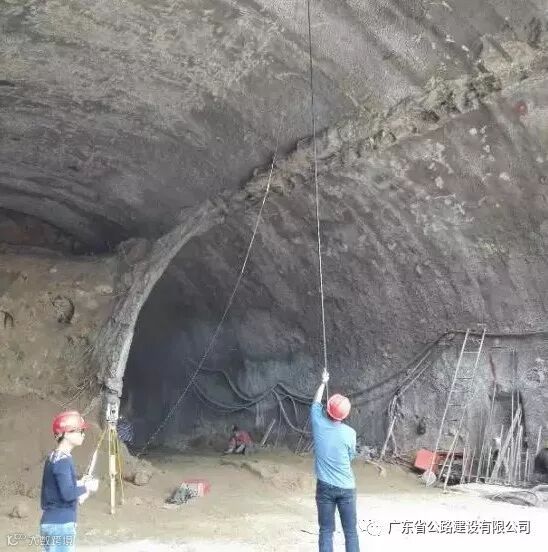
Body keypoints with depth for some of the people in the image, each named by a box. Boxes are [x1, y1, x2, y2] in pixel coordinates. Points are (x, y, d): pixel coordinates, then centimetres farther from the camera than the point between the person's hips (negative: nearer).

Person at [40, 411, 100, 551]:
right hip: (60, 524, -9)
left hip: (52, 522, 9)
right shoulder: (63, 460, -18)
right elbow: (67, 493, -26)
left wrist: (79, 485, 9)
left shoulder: (53, 457, 11)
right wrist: (86, 487, -10)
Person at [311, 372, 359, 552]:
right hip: (346, 488, -1)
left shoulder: (318, 424, -7)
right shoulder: (350, 433, -10)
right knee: (350, 532, 8)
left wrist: (323, 383, 27)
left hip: (325, 487, 1)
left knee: (326, 531, 8)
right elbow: (351, 457, 7)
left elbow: (316, 403, 13)